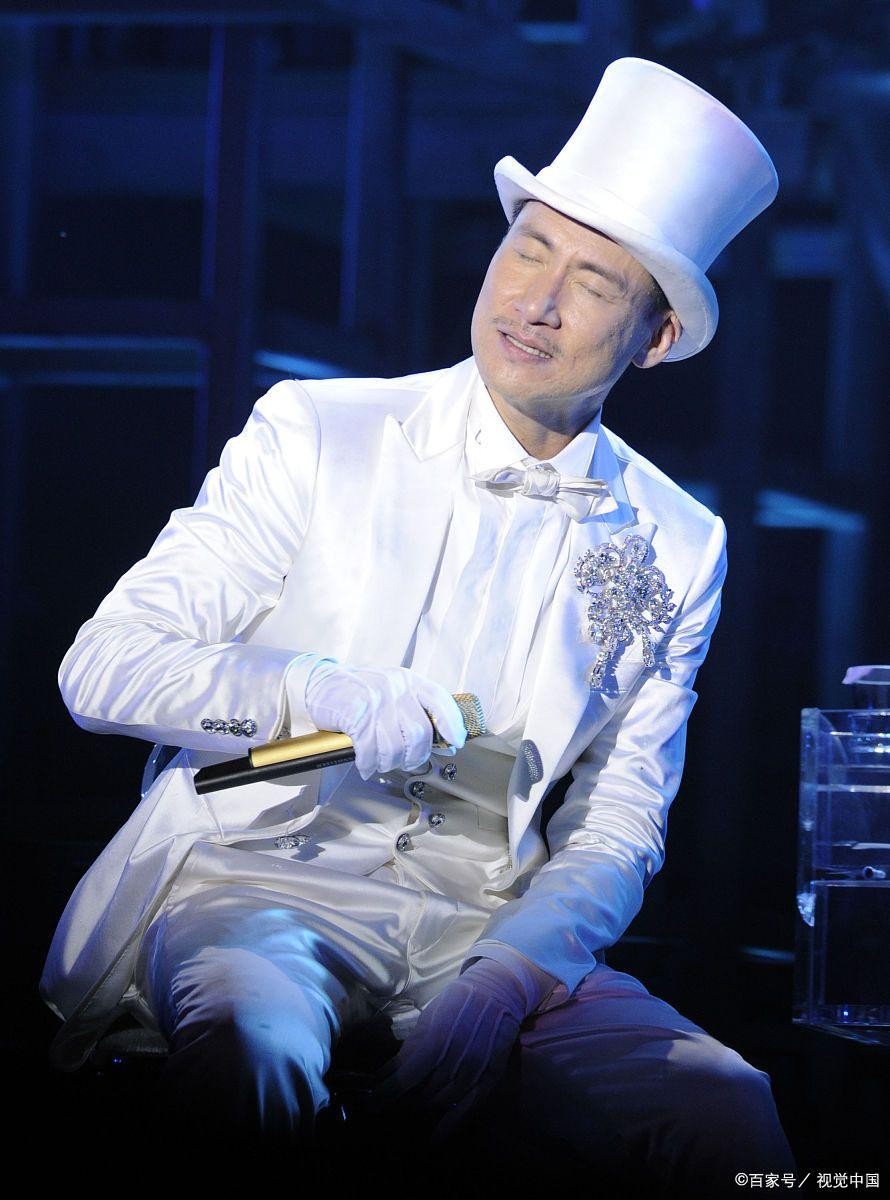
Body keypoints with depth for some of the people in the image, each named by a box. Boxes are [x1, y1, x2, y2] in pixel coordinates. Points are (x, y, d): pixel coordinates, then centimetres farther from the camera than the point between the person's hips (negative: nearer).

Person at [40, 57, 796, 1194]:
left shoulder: (675, 550, 8)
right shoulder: (318, 437, 2)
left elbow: (615, 834, 8)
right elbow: (102, 666, -1)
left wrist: (502, 980, -13)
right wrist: (316, 691, -20)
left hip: (489, 920, 3)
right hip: (260, 881, -3)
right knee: (250, 1049, -41)